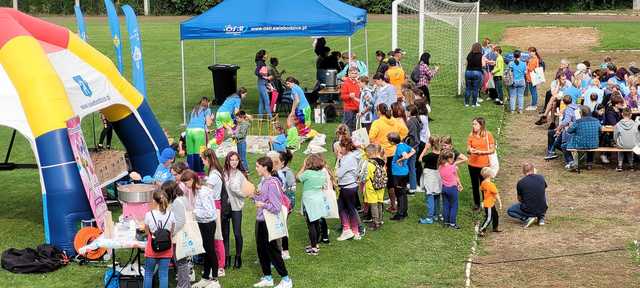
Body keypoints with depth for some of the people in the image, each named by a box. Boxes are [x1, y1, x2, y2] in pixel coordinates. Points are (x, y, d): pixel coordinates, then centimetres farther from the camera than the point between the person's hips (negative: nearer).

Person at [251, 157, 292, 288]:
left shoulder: (272, 183, -21)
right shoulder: (262, 180, 5)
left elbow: (277, 207, -22)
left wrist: (263, 205, -20)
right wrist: (255, 196, -4)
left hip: (269, 222, -9)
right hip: (260, 220, 9)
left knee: (272, 250, 0)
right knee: (261, 250, 15)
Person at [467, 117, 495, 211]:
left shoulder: (488, 135, -8)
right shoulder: (471, 135, -1)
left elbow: (492, 150, -6)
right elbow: (468, 149, 5)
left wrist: (481, 152, -19)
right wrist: (470, 150, -19)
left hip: (484, 165, -3)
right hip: (473, 164, 3)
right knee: (475, 185, 13)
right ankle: (476, 204, 26)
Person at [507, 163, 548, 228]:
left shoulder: (520, 182, -9)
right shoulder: (541, 178, -3)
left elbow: (520, 199, 8)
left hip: (528, 211, -3)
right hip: (543, 210, 3)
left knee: (509, 211, 21)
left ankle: (527, 219, -2)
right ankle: (541, 218, 19)